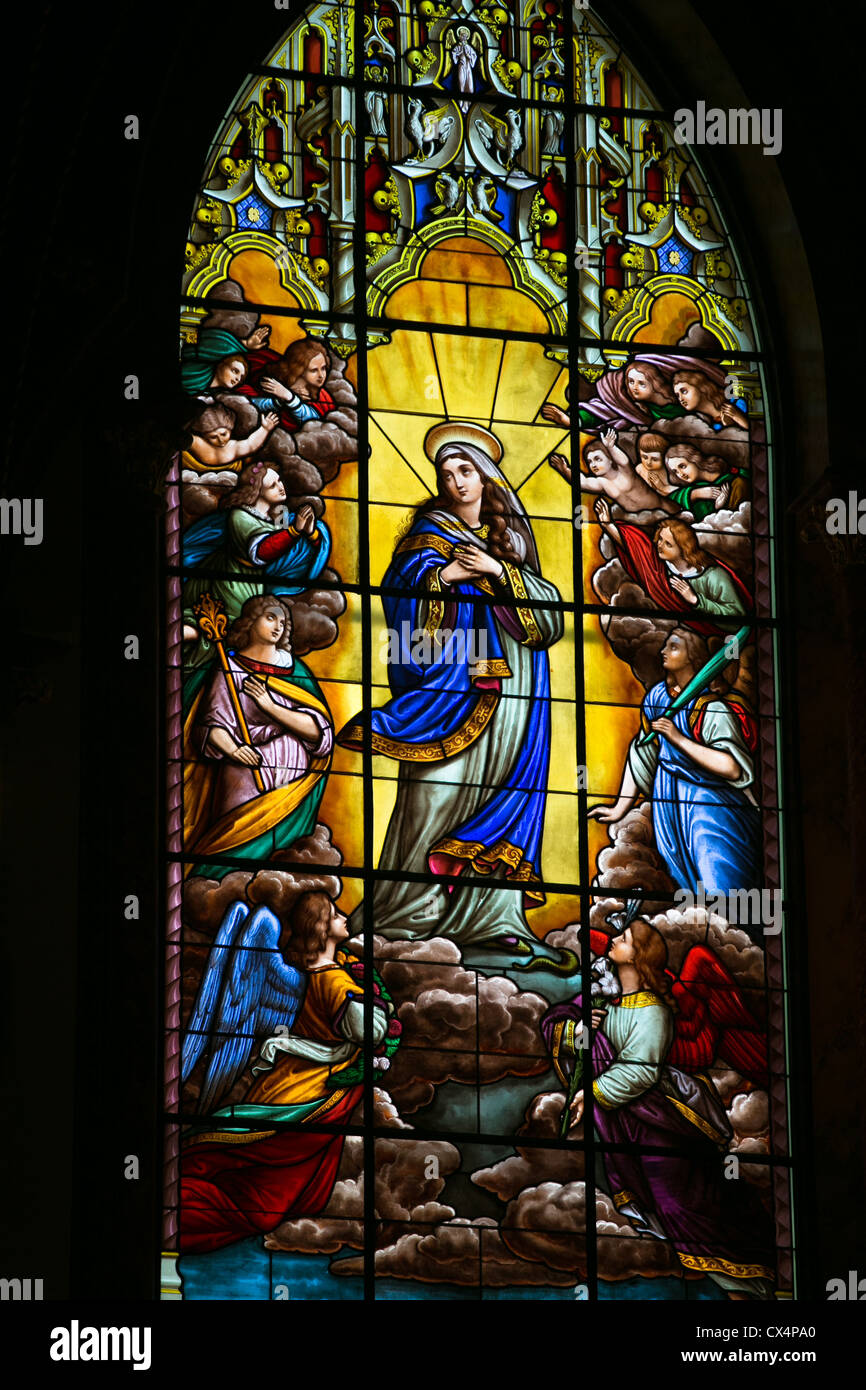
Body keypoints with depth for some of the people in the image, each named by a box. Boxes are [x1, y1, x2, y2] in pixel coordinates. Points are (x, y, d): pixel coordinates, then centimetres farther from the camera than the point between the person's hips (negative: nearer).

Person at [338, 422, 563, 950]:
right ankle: (412, 907, -11)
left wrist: (498, 571, -7)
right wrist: (444, 575, -20)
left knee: (498, 787, -3)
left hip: (508, 683, 3)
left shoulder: (510, 537, 18)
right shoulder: (431, 531, 10)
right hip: (449, 678, -3)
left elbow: (547, 603, 6)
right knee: (438, 787, -11)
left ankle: (490, 914, -5)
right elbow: (402, 589, -4)